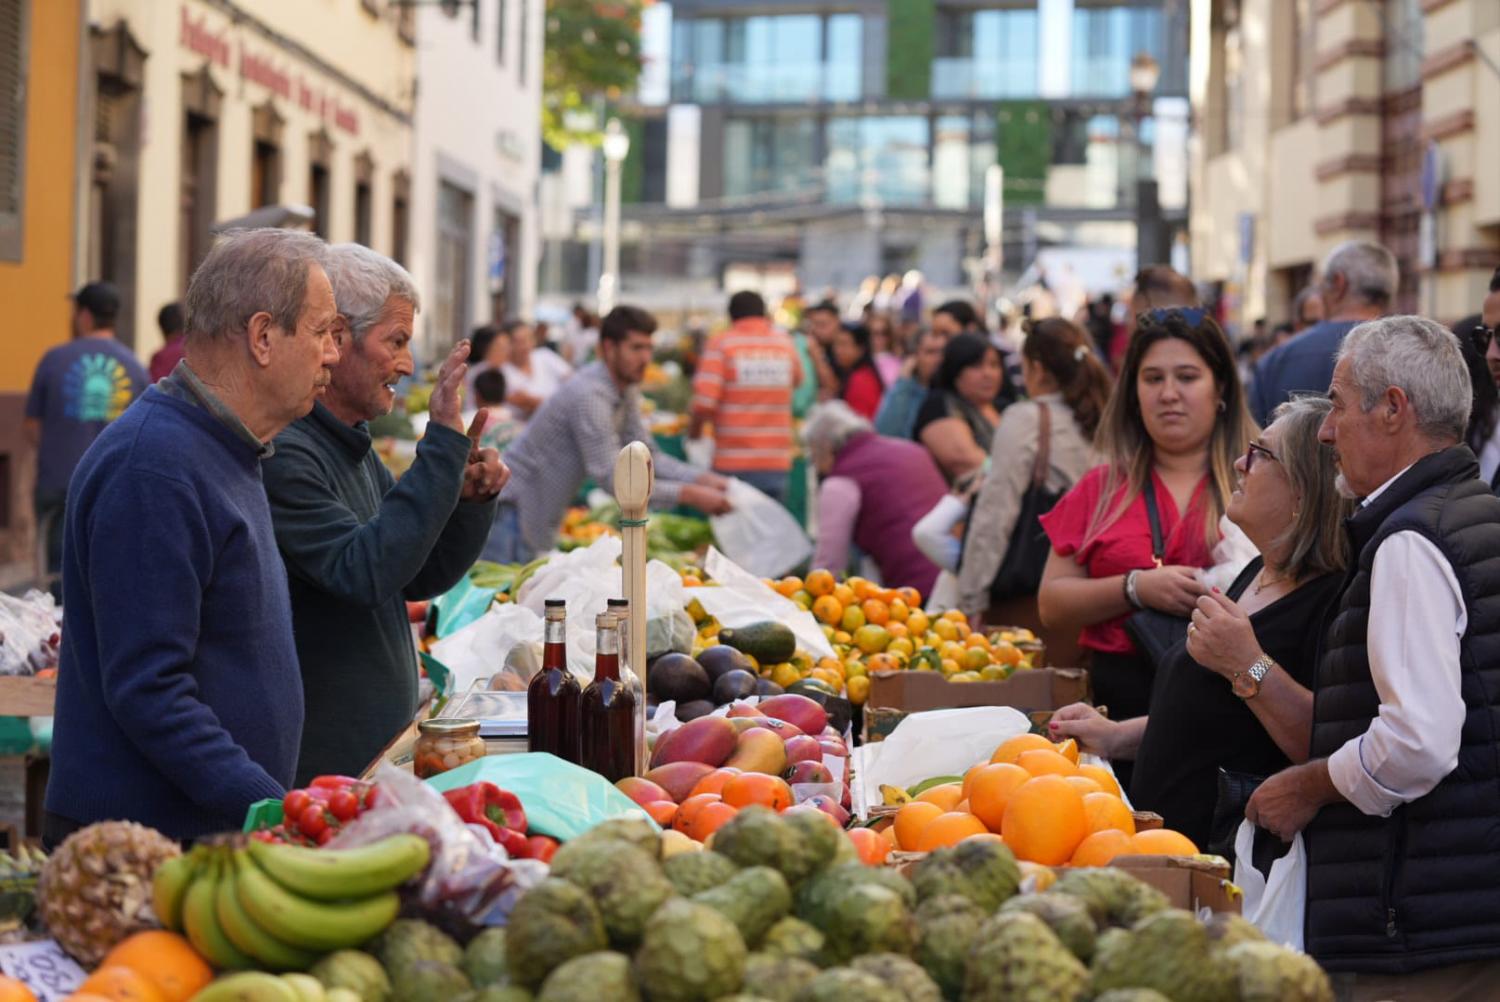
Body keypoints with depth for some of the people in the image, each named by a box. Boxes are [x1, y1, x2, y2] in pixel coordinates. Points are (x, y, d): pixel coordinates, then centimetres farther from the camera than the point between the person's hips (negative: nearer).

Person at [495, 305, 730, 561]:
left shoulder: (626, 390, 5)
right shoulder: (589, 395, -26)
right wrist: (689, 495, -30)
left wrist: (702, 479, -9)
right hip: (513, 509, -10)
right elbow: (613, 479, -29)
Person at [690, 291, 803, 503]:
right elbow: (797, 378, 29)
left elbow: (704, 403, -13)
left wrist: (693, 431, 5)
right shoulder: (784, 342, 7)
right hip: (776, 464, 3)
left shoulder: (721, 343, -5)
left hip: (734, 464, -3)